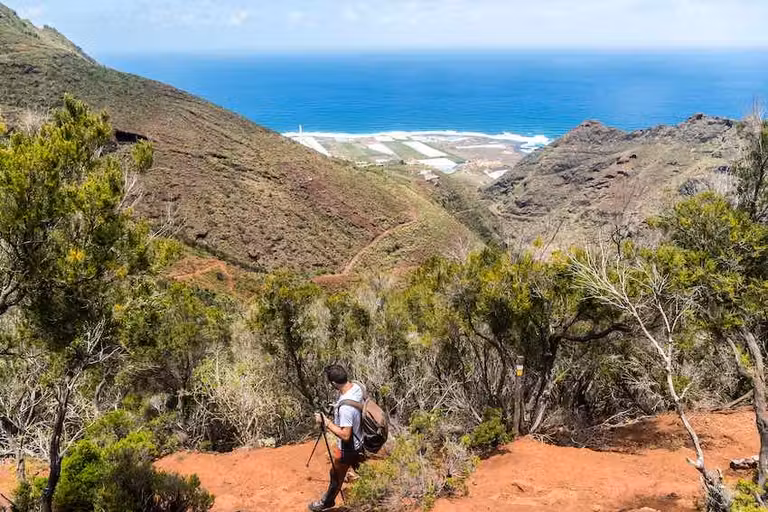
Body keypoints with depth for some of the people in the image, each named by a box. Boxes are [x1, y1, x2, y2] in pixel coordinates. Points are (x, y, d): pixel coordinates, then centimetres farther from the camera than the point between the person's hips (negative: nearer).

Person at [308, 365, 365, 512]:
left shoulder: (345, 407, -41)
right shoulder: (356, 387, -14)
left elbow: (345, 435, -36)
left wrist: (326, 422, -30)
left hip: (348, 448, -7)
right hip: (358, 440, 7)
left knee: (336, 475, 19)